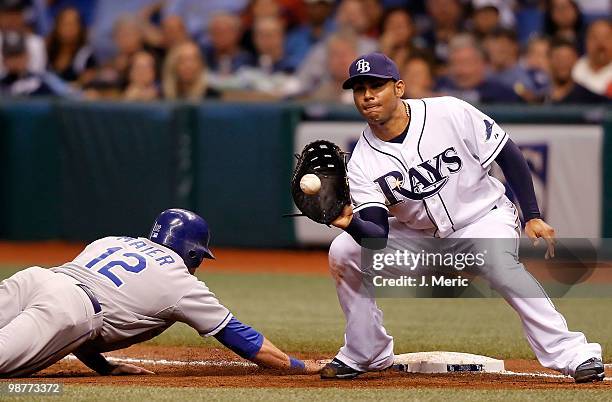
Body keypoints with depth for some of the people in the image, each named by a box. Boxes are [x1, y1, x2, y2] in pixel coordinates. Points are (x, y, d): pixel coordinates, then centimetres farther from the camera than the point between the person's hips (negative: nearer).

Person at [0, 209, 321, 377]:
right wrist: (299, 366, 33)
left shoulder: (110, 241, 36)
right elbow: (238, 336, 25)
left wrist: (103, 366, 34)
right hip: (73, 310, -6)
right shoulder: (183, 282, 20)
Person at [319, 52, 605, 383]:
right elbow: (378, 238, -22)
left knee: (498, 262, -35)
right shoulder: (363, 164, -14)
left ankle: (570, 353, -31)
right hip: (417, 232, 4)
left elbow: (508, 155, -11)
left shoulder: (451, 114, -21)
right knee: (343, 252, -9)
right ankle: (366, 355, 7)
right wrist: (350, 223, -46)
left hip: (483, 216, -4)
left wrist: (533, 217, -13)